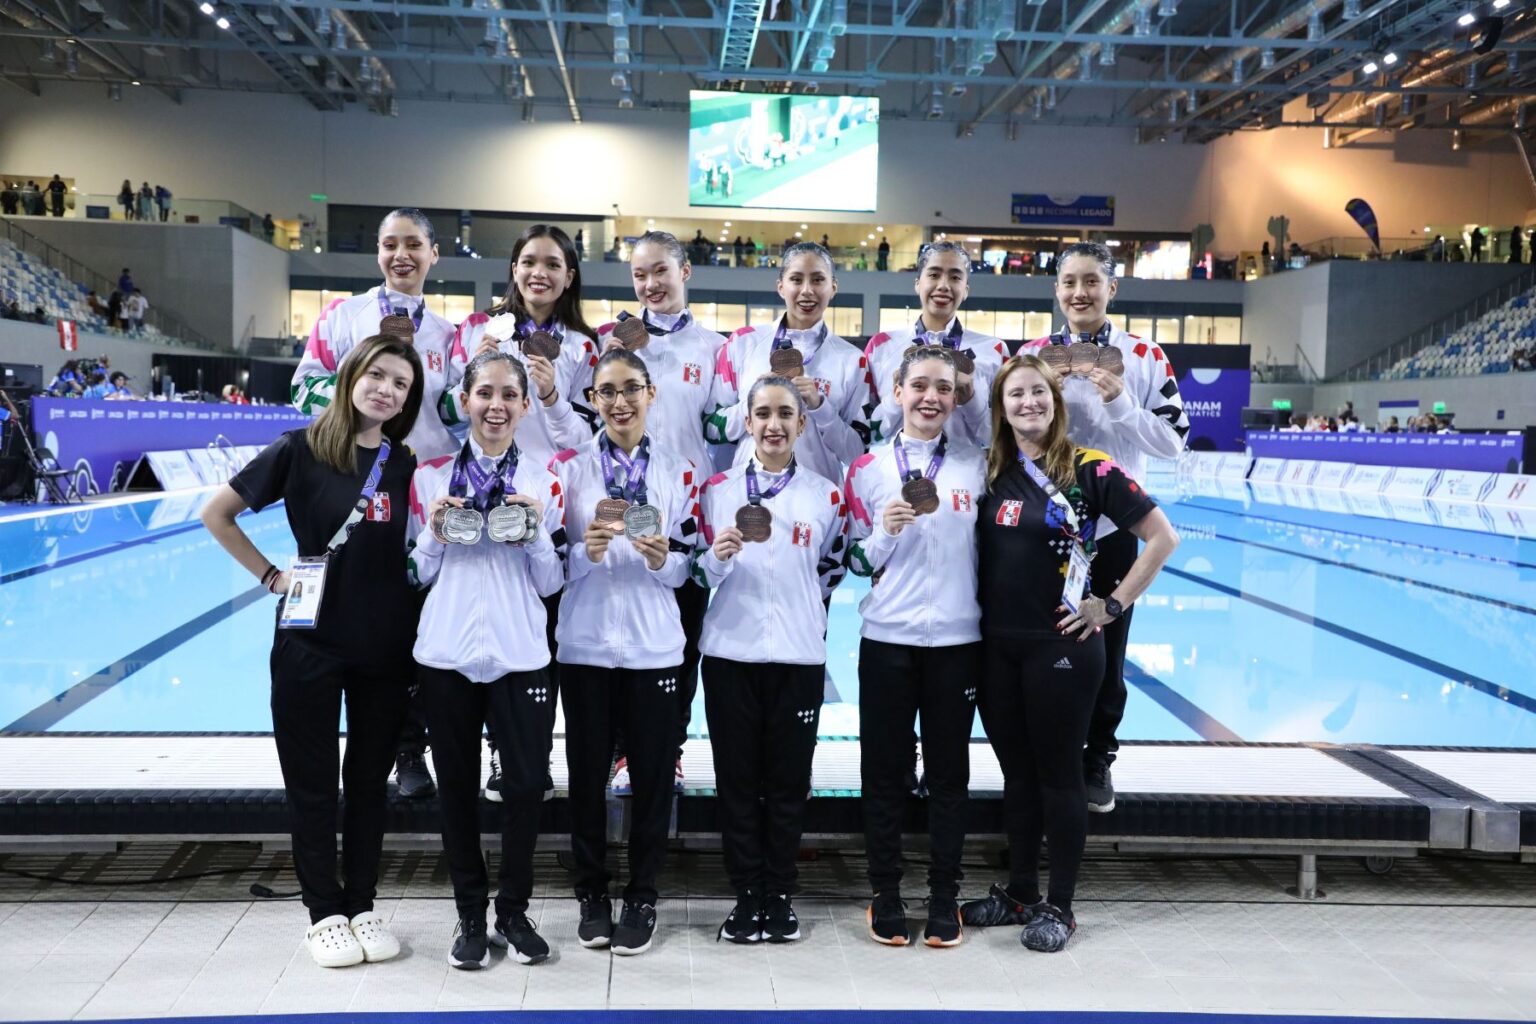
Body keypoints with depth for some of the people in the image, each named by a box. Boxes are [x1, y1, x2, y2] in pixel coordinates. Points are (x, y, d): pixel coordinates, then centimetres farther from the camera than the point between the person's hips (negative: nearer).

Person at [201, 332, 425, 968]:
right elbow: (216, 514, 1)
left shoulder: (406, 464, 3)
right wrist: (271, 576, -2)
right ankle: (324, 912, 21)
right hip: (311, 638, -3)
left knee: (370, 779, 12)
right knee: (313, 782, 7)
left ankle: (362, 906, 26)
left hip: (386, 644, 3)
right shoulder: (302, 449, -6)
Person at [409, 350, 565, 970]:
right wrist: (434, 534, -10)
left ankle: (514, 911, 19)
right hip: (446, 655, 1)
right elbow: (419, 574, 8)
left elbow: (550, 585, 4)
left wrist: (536, 531, -12)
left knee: (526, 783, -1)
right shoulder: (432, 476, 5)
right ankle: (471, 915, 23)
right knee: (457, 785, 8)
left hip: (520, 656, 0)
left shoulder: (543, 482, 5)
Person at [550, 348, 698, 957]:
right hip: (585, 644, 0)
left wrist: (662, 560, -16)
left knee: (653, 774, 5)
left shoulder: (679, 470, 5)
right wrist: (585, 550, -19)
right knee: (587, 773, 8)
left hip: (654, 647, 1)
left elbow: (690, 564, 5)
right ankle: (591, 895, 24)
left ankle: (642, 897, 20)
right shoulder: (568, 465, 2)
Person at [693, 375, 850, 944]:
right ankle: (746, 896, 17)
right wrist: (717, 556, -15)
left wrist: (799, 610, 9)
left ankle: (780, 897, 18)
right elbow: (699, 572, 4)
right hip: (730, 654, 0)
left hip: (799, 656, 0)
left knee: (788, 780, 6)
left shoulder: (825, 495, 5)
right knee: (737, 779, 5)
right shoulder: (718, 490, 4)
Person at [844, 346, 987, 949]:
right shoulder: (869, 470, 2)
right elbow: (857, 561, 4)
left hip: (957, 640, 1)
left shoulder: (977, 466, 4)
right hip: (888, 639, 0)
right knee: (885, 769, 6)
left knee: (948, 770, 7)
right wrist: (886, 531, -14)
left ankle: (944, 895, 20)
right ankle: (885, 893, 19)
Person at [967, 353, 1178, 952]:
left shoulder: (1089, 468, -8)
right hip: (996, 646, 5)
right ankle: (1019, 891, 30)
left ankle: (1058, 906, 19)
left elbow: (1162, 537, -7)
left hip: (1060, 647, -5)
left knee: (1058, 775, 5)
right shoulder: (991, 472, 5)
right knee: (1016, 772, 15)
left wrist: (1113, 605, -8)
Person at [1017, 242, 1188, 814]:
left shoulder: (1145, 359, -1)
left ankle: (1097, 762, 26)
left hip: (1112, 528, 0)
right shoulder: (1034, 355, 2)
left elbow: (1174, 442, -5)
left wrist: (1120, 404, -18)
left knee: (1105, 655, 10)